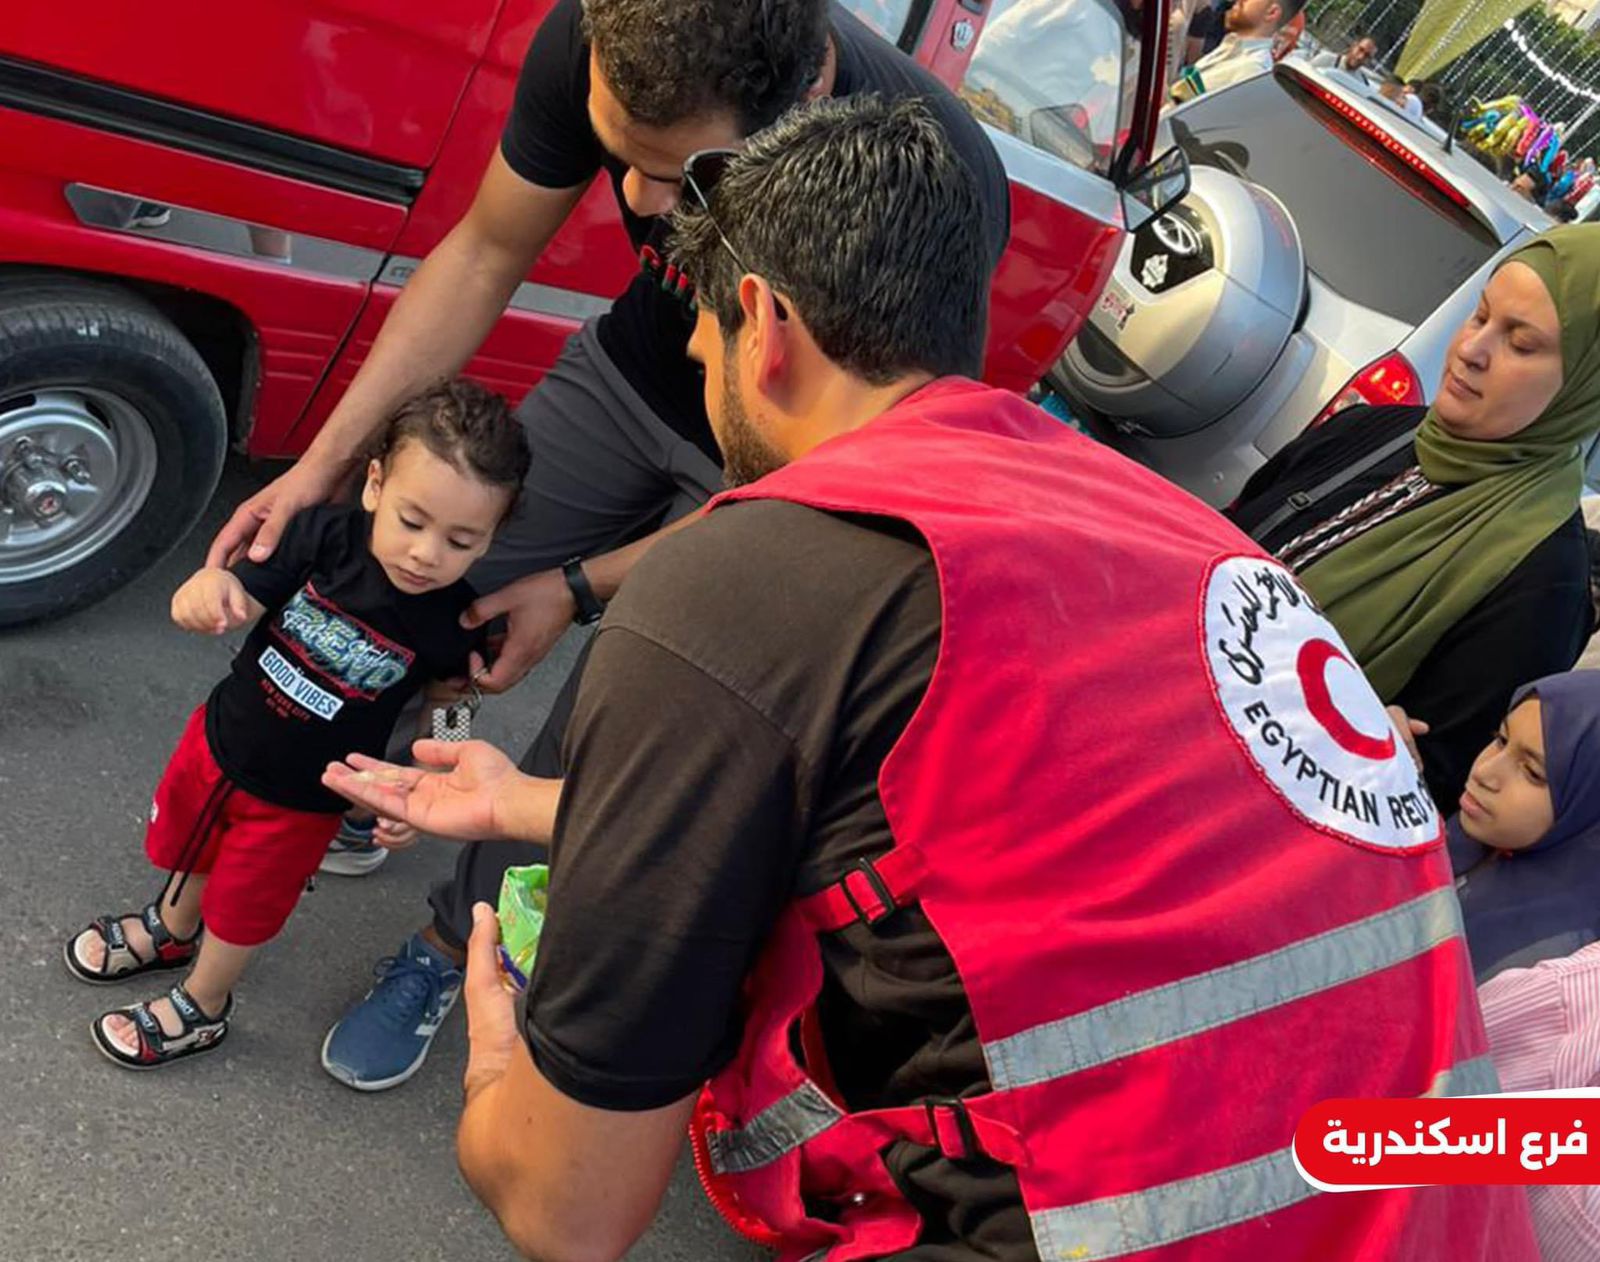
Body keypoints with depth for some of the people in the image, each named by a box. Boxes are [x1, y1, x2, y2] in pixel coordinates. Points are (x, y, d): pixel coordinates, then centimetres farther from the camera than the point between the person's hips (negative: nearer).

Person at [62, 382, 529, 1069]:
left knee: (241, 911, 20)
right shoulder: (324, 534, -25)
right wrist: (209, 589, -48)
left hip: (298, 801, -3)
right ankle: (170, 931, 64)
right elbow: (241, 599, -24)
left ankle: (201, 1008, 51)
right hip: (220, 737, 3)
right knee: (187, 847, 31)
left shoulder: (453, 624, -27)